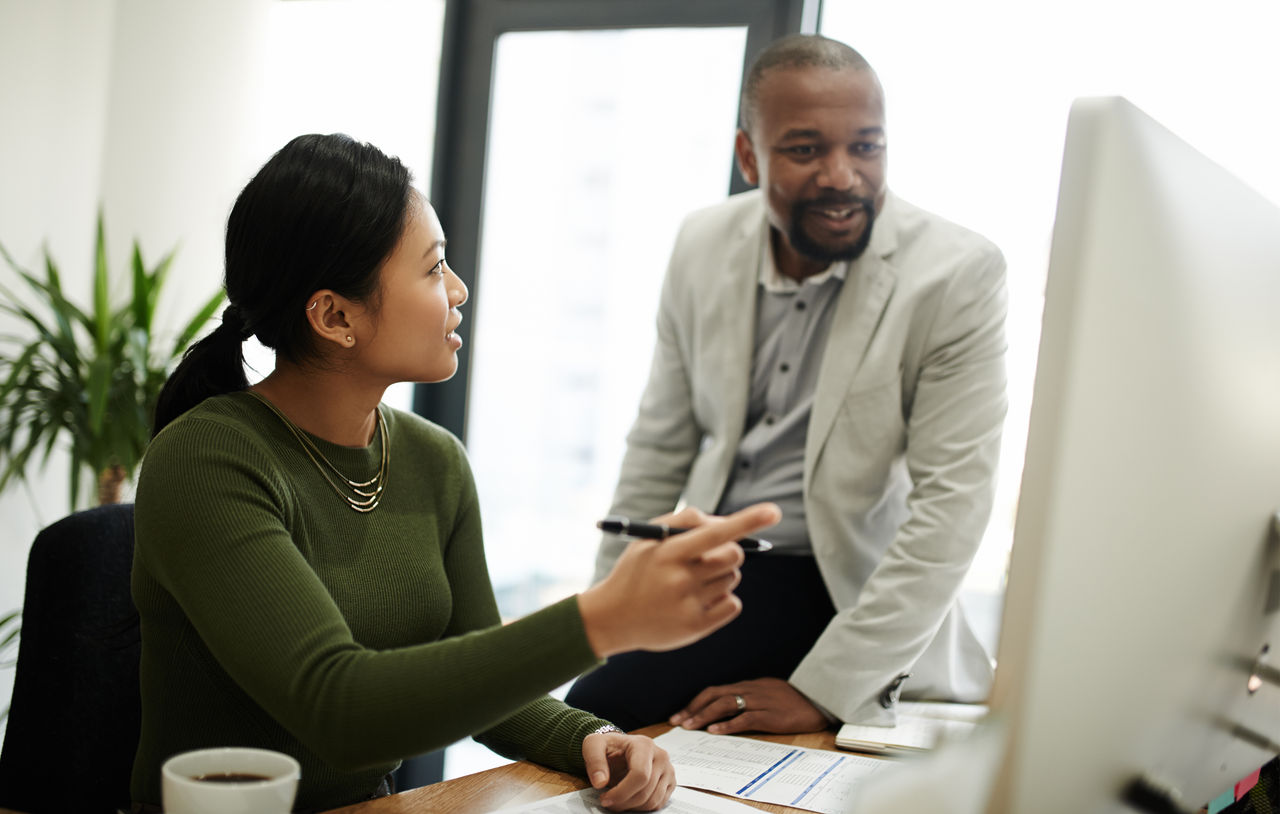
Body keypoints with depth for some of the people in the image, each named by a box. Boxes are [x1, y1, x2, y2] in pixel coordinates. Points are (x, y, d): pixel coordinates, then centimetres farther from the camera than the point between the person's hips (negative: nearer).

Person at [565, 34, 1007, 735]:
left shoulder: (959, 275, -15)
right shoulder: (704, 245, 0)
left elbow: (951, 506, -18)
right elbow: (661, 447, 9)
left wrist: (822, 689, -22)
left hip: (839, 591, -5)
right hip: (706, 571, 5)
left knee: (600, 707, -19)